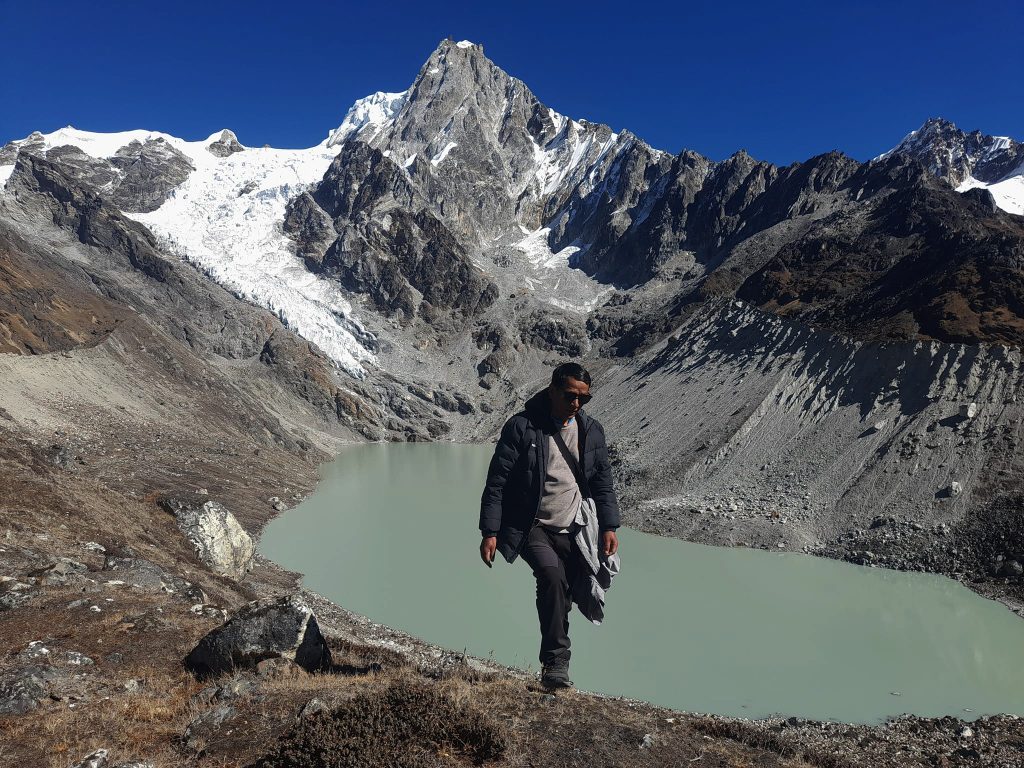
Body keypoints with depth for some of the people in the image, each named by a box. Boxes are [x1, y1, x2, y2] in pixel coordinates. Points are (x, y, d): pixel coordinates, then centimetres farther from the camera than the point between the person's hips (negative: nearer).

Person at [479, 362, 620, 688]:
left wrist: (608, 527, 1)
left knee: (564, 597, 4)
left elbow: (603, 483, 12)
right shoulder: (521, 427, -7)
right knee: (551, 575, -28)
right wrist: (490, 532, -11)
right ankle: (556, 662, -19)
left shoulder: (591, 430, 6)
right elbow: (497, 482, -6)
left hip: (573, 531, 4)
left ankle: (553, 669, 23)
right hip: (532, 528, -4)